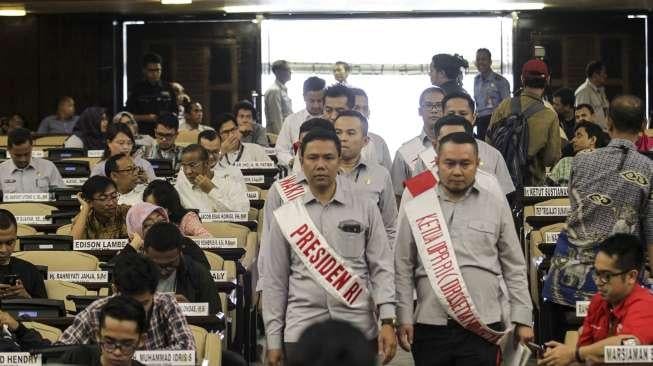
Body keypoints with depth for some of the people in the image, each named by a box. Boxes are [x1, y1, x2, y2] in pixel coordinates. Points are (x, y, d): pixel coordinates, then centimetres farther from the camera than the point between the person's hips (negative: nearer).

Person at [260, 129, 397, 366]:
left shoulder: (365, 209, 5)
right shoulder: (285, 215, 6)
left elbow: (381, 268, 4)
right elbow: (274, 280, 7)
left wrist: (387, 321, -6)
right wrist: (273, 340, 4)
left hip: (359, 329, 0)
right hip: (302, 330, 0)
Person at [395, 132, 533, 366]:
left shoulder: (496, 206, 7)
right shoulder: (417, 207, 6)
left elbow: (514, 269, 8)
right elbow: (403, 269, 6)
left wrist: (522, 320, 3)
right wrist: (404, 319, 0)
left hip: (483, 326, -1)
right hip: (430, 325, 1)